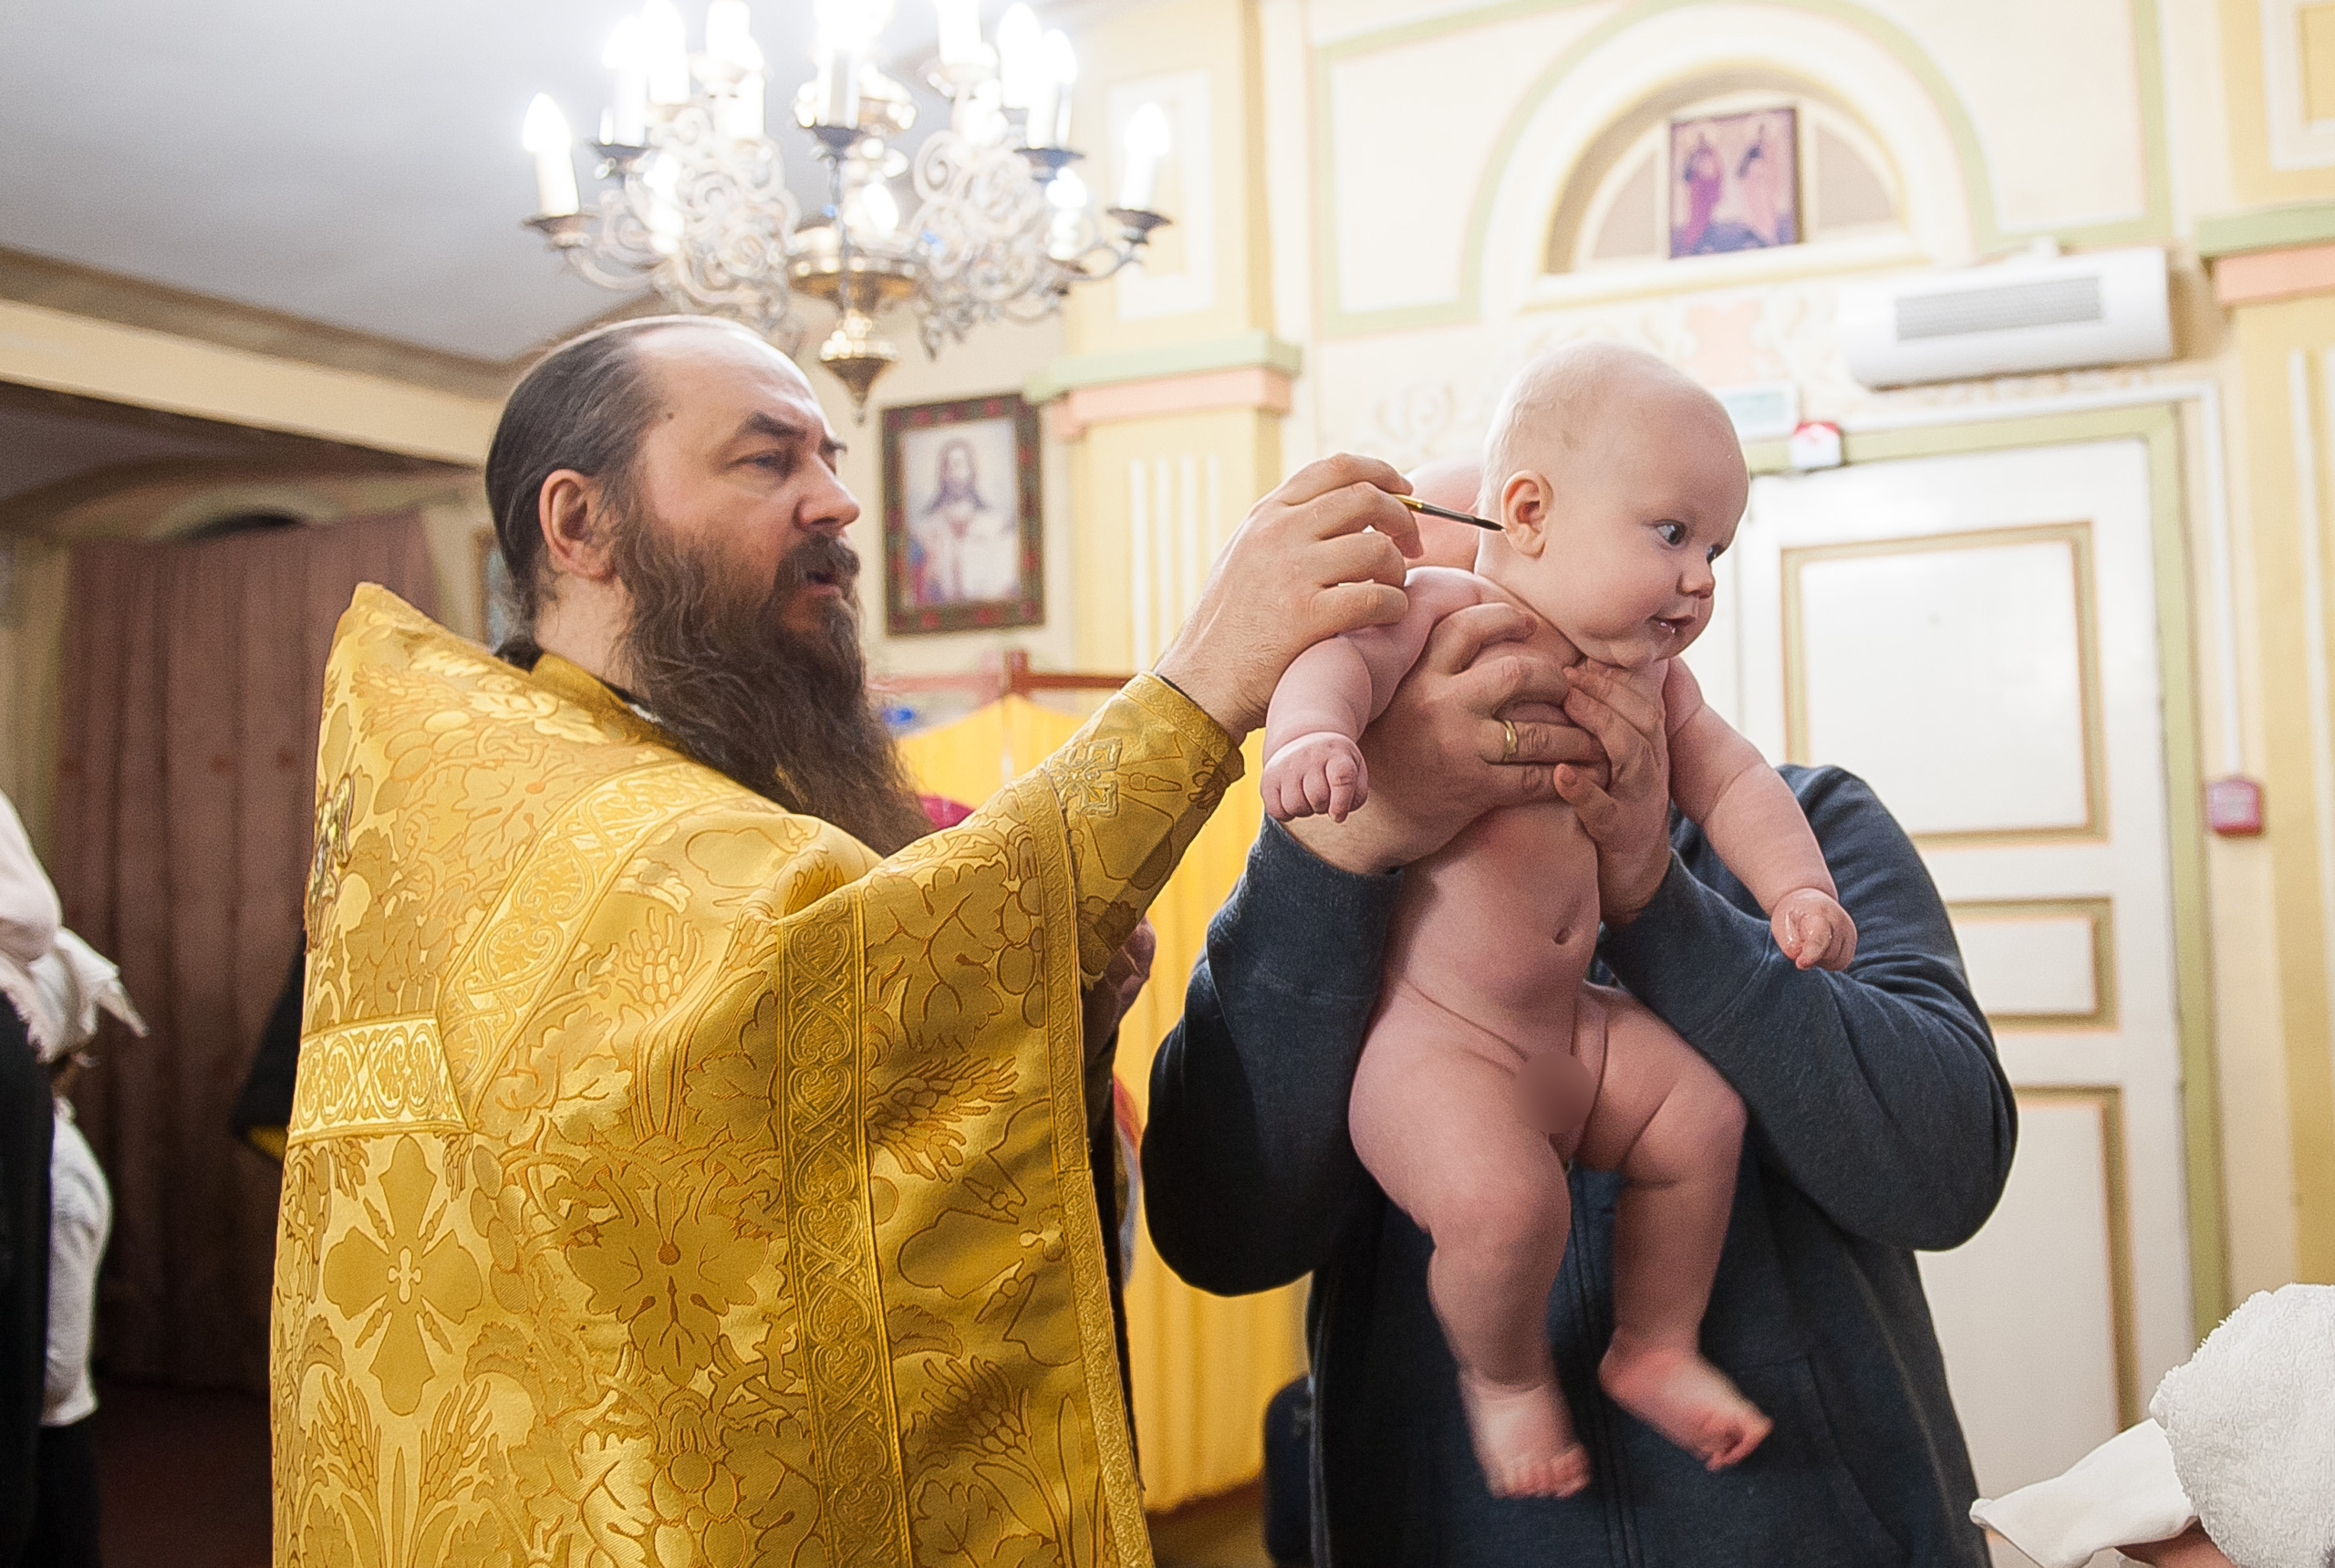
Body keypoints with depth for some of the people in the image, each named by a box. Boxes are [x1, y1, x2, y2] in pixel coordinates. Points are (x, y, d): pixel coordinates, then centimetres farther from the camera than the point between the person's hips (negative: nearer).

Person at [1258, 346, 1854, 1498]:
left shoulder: (1651, 678, 11)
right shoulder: (1444, 611, -13)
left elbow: (1727, 774, 18)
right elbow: (1339, 650, -29)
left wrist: (1797, 888, 4)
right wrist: (1311, 729, -50)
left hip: (1573, 1024, 8)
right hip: (1431, 1040, -8)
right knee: (1504, 1202, -26)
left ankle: (1654, 1348, 29)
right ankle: (1502, 1373, 10)